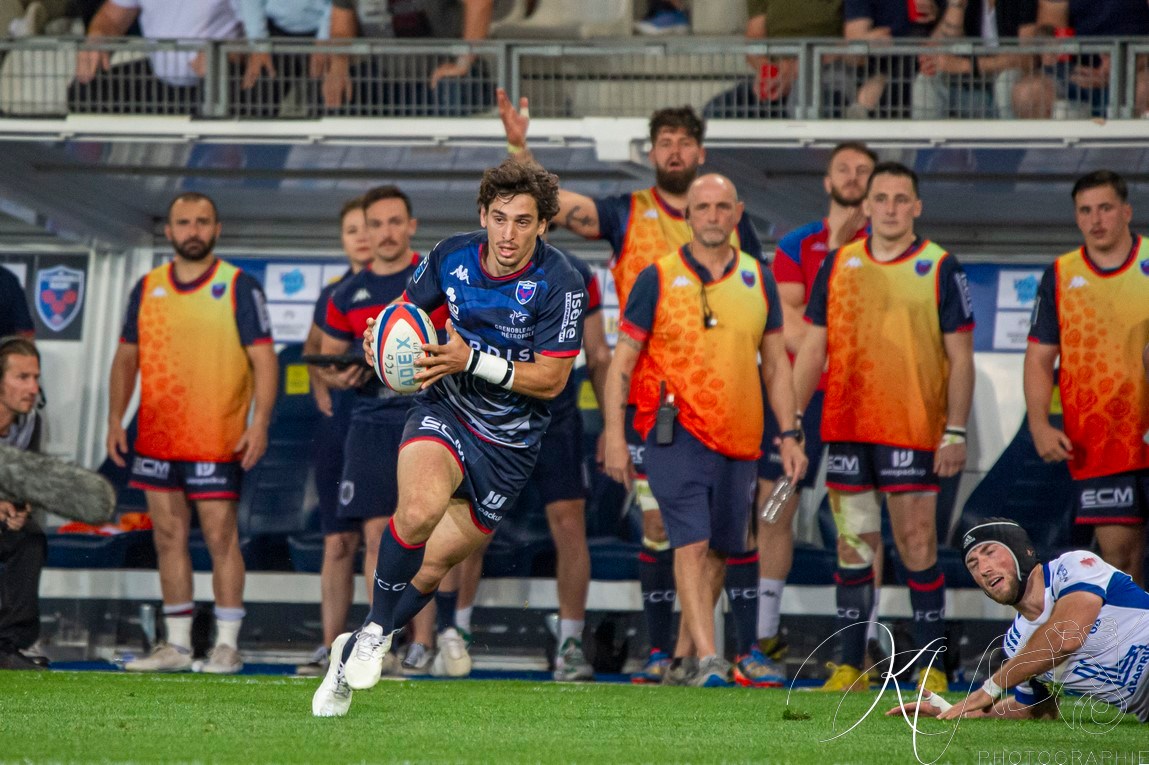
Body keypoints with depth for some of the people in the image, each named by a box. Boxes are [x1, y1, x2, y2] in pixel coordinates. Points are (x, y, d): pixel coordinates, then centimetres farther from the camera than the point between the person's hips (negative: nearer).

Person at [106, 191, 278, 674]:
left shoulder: (239, 288, -2)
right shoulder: (147, 288, 11)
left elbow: (263, 359, -5)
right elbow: (126, 358, 17)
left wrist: (260, 423, -15)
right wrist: (116, 418, 7)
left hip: (217, 442, -5)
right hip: (157, 439, 5)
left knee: (220, 534, -5)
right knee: (169, 535, 7)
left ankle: (227, 646, -1)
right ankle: (177, 646, 12)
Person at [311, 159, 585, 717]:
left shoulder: (560, 284, -18)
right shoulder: (452, 256, -7)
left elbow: (551, 379, -16)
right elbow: (411, 303, 14)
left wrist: (472, 361, -27)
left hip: (509, 444, 0)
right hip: (445, 411, 0)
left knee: (431, 568, 6)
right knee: (420, 509, -32)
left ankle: (355, 651, 31)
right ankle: (376, 628, -10)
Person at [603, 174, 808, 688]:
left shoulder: (758, 280, 10)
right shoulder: (659, 279, 0)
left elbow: (775, 364, 16)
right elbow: (621, 361, 2)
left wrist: (790, 434, 9)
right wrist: (614, 436, -5)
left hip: (738, 442, 4)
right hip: (677, 434, -4)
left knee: (718, 551, 10)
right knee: (691, 544, -16)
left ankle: (685, 651, 26)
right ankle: (707, 659, -23)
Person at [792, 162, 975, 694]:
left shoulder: (940, 268, 0)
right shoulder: (838, 265, 9)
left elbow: (960, 357, 0)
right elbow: (812, 349, 13)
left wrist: (955, 432, -7)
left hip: (913, 432, -3)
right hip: (846, 430, 3)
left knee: (916, 546, -5)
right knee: (853, 547, 6)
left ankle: (932, 671, 2)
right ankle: (850, 667, 12)